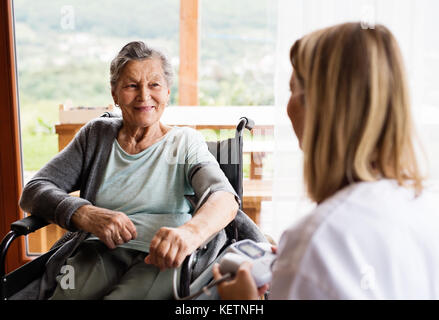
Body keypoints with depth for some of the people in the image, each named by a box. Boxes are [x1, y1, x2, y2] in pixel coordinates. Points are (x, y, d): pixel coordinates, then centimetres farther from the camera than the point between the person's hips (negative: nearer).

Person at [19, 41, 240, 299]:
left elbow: (224, 198, -12)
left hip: (160, 258, -2)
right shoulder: (96, 135, 16)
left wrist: (190, 232, -37)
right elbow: (34, 191, 7)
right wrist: (86, 214, -15)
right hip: (99, 250, 2)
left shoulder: (186, 142, 8)